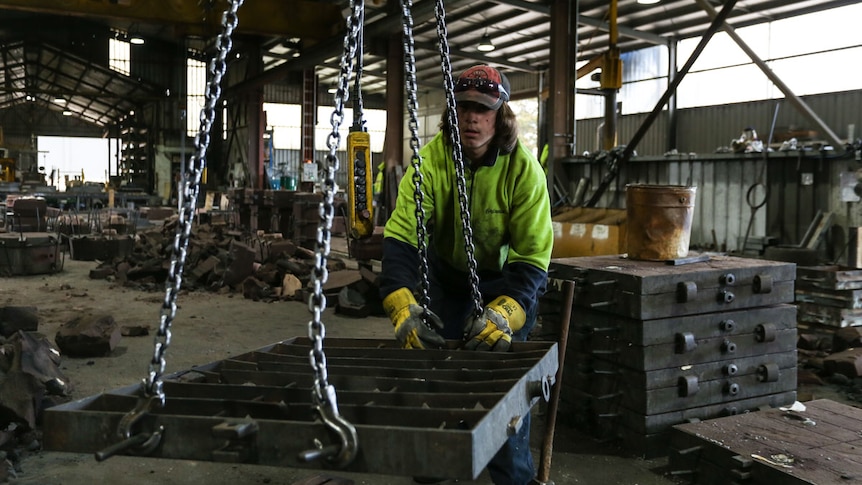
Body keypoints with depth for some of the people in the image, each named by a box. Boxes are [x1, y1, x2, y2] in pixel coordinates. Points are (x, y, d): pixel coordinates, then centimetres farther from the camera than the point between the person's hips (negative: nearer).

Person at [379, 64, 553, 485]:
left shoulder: (523, 169, -26)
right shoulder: (431, 159, -23)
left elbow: (533, 260, -27)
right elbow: (400, 235, -30)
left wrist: (504, 311, -44)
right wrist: (402, 304, -46)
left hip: (508, 282, -1)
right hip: (447, 278, 2)